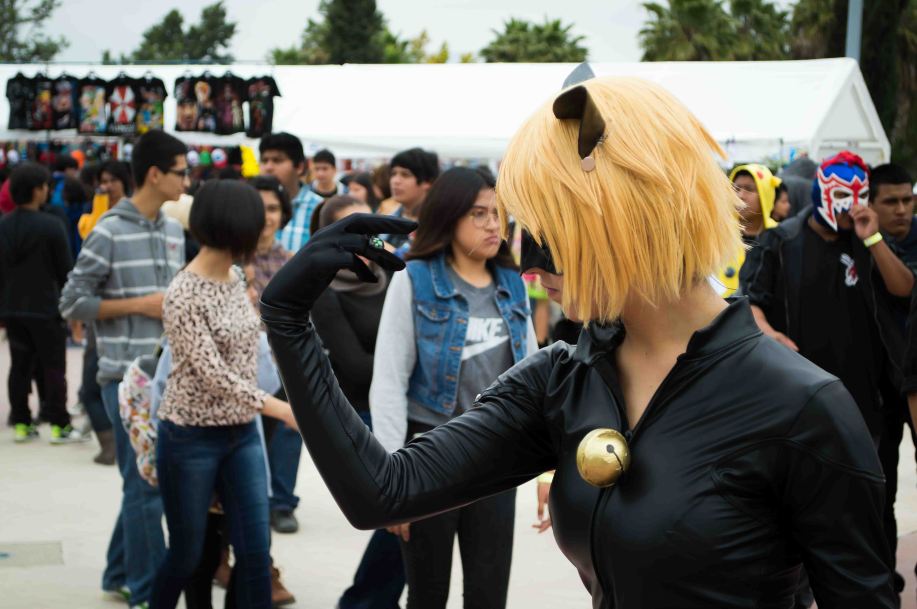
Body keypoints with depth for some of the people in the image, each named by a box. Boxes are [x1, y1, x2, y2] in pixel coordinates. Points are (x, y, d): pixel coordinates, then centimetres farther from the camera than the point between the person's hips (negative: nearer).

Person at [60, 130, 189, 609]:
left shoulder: (173, 231, 11)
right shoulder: (110, 232, -10)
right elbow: (72, 301, -9)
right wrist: (140, 305, -13)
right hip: (127, 375, -7)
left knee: (146, 480, 15)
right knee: (145, 483, -3)